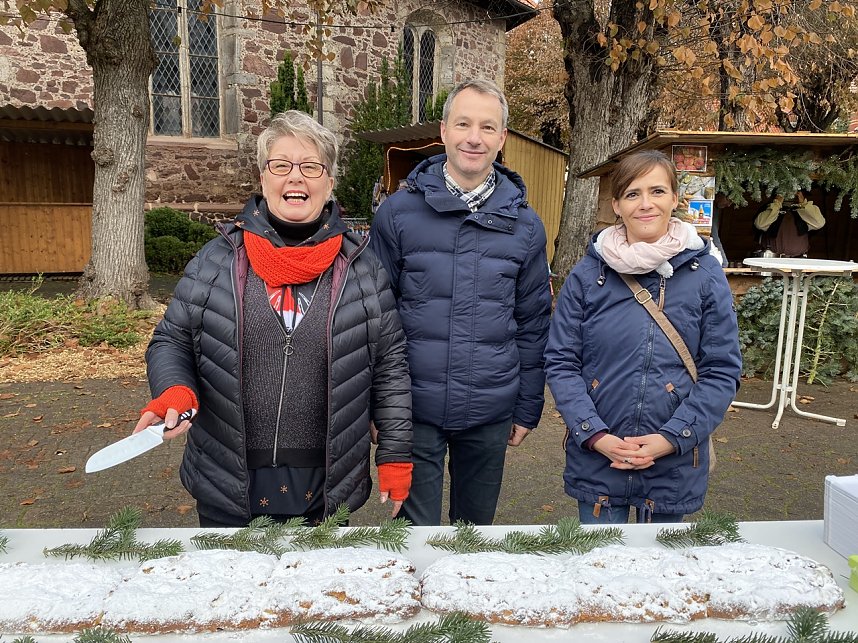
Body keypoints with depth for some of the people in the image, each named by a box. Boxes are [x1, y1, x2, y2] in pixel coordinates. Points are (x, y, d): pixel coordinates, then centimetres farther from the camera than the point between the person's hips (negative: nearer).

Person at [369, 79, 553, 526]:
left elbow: (533, 322, 6)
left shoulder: (524, 224, 2)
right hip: (414, 409, -2)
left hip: (491, 413, 3)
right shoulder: (398, 212, -4)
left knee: (477, 529, 20)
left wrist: (528, 409, 7)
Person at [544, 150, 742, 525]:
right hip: (596, 460, 0)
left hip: (674, 463, 1)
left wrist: (670, 438, -13)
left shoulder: (705, 276, -3)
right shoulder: (587, 275, -3)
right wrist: (596, 436, -14)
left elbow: (722, 371, -3)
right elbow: (560, 363, -3)